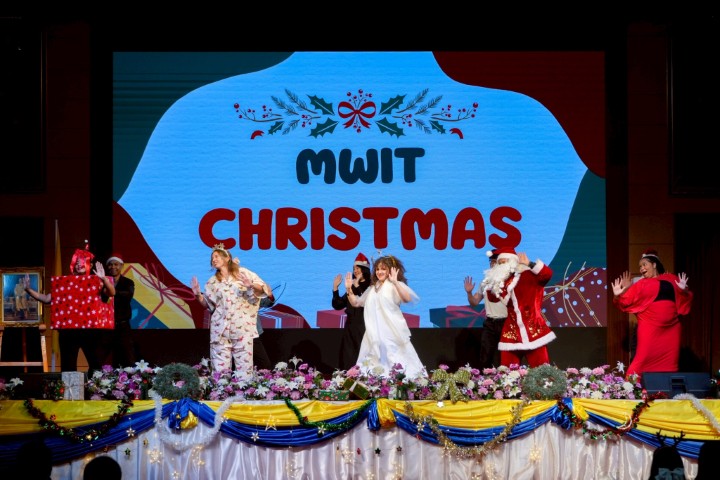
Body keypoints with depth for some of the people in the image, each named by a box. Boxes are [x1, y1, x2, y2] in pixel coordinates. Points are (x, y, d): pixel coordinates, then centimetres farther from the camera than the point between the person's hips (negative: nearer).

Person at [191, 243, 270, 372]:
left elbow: (262, 288, 3)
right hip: (220, 328, 2)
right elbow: (207, 304, 16)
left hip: (242, 327, -2)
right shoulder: (213, 282, 14)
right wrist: (197, 294, 0)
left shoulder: (243, 273, 6)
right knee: (220, 367, -4)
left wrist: (251, 286, -16)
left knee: (244, 366, -5)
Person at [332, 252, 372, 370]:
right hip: (350, 327, 7)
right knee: (348, 360, 5)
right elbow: (337, 305, 14)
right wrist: (335, 288, 6)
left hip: (364, 328, -7)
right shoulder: (353, 287, 13)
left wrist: (357, 287, -22)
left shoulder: (370, 287, -7)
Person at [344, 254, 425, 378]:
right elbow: (356, 303, 24)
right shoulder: (373, 288, 18)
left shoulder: (396, 285, -3)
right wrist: (349, 289, 9)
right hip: (374, 334, 7)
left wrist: (395, 282, -30)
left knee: (393, 362, -10)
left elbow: (407, 299, -22)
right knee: (375, 365, 5)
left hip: (392, 332, -6)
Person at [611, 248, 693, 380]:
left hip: (671, 329, 2)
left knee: (669, 362, 5)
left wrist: (684, 290, -9)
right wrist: (617, 296, -17)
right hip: (650, 329, -2)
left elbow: (685, 300, 11)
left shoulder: (671, 279, 10)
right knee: (644, 359, -10)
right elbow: (625, 302, 3)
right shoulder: (640, 284, 9)